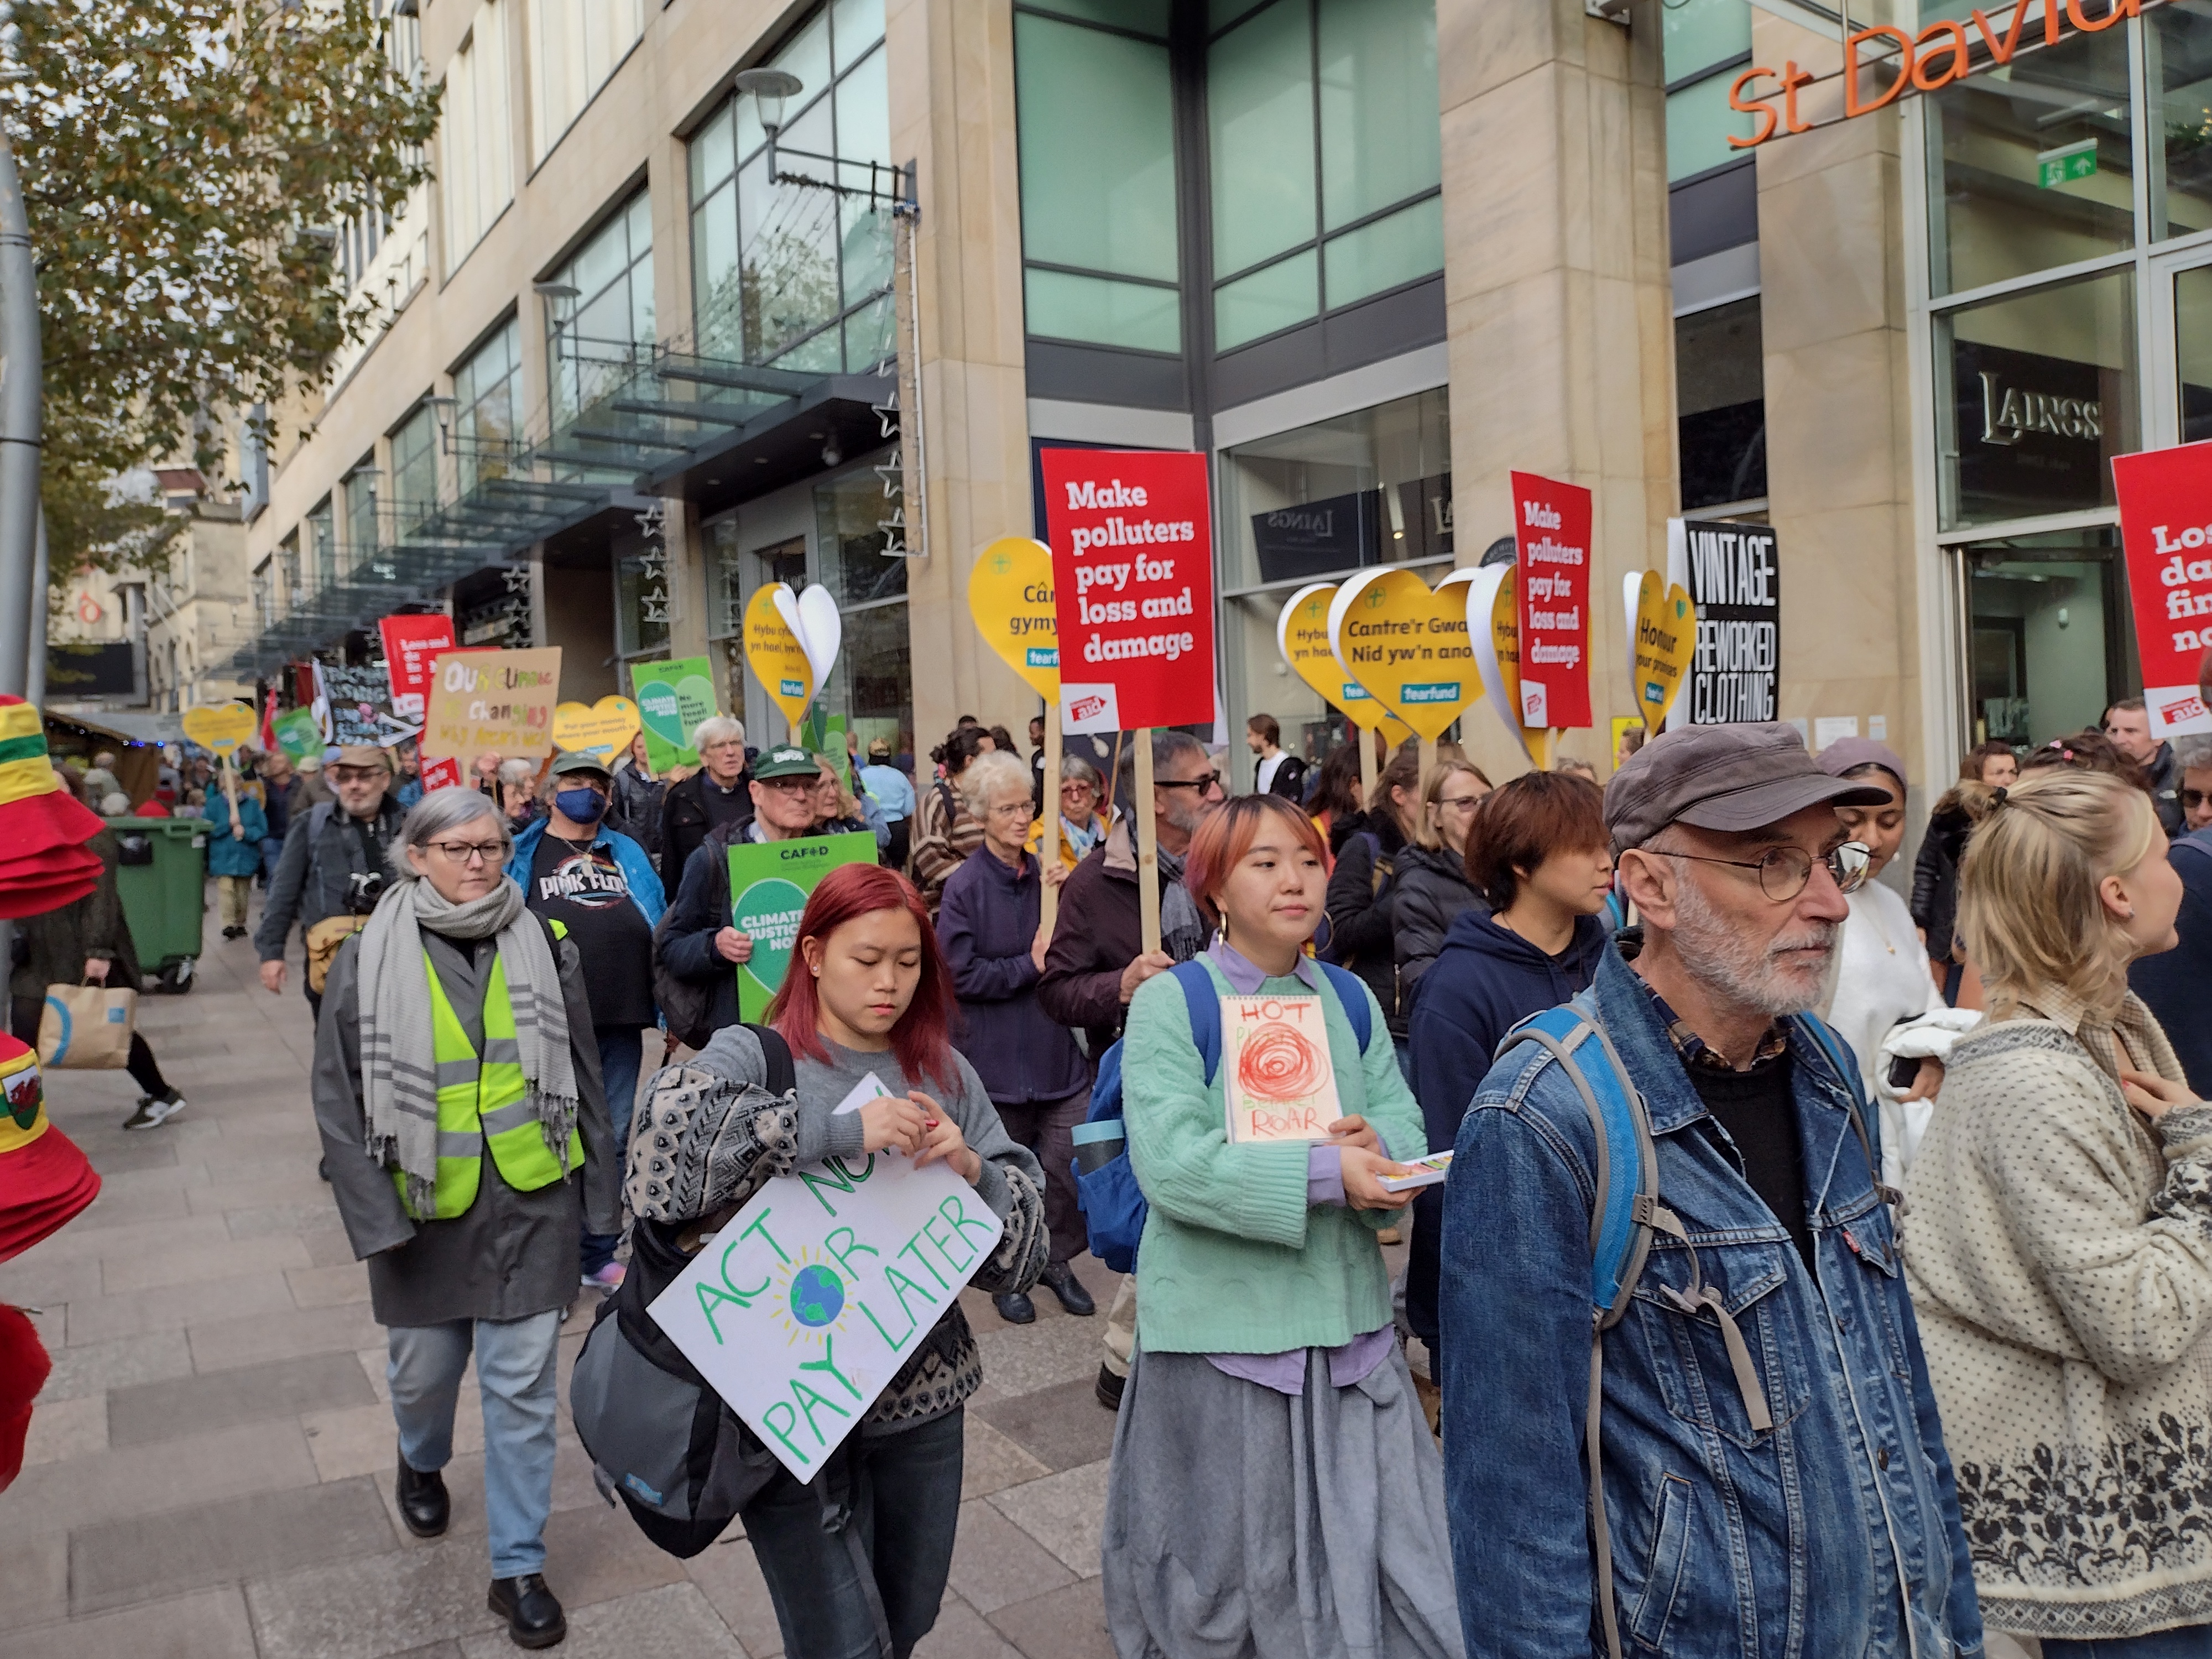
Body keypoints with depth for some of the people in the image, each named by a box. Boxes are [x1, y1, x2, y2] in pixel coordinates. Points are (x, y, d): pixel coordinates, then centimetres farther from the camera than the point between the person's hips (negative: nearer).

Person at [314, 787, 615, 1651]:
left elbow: (583, 1076, 4)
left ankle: (519, 1567, 18)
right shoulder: (370, 959, -6)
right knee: (424, 1366, 18)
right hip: (423, 1202, 0)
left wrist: (600, 1194, 4)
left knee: (524, 1385, 3)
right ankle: (421, 1460, 53)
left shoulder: (543, 947, -2)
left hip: (531, 1200, 0)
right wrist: (373, 1214, -10)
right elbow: (338, 1095, -4)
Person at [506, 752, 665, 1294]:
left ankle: (599, 1256, 25)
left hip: (620, 1020, 4)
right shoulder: (522, 854, 3)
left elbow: (660, 932, 14)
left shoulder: (628, 853, 14)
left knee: (612, 1140, 11)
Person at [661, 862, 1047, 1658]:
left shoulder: (946, 1076, 4)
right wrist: (840, 1130, -31)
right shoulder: (753, 1055, -6)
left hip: (923, 1398, 4)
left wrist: (971, 1171, -18)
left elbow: (1021, 1258, 2)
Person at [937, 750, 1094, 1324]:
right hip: (996, 1055, -3)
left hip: (1056, 1050, 4)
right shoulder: (965, 886, -9)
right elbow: (961, 975, -12)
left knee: (1071, 1160, 3)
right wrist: (1029, 966, -12)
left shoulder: (1046, 877, 4)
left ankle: (1058, 1260, 26)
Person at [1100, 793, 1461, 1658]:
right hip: (1223, 1324, -4)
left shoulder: (1351, 1002, 8)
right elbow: (1170, 1163, -19)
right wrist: (1323, 1172, -25)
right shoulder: (1170, 1002, -9)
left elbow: (1405, 1129, 3)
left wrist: (1377, 1149, -20)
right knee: (1229, 1570, 12)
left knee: (1378, 1549, 8)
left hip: (1348, 1320, 4)